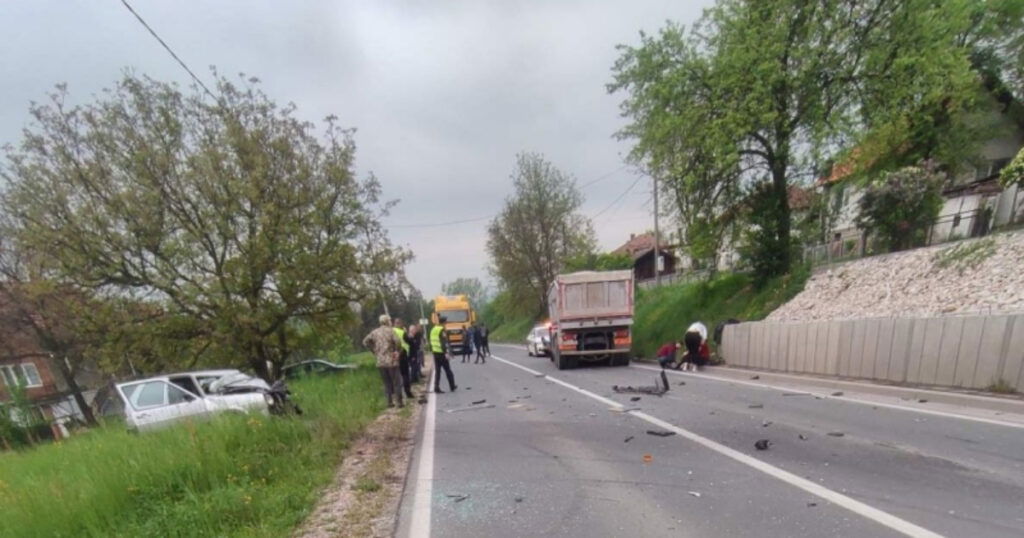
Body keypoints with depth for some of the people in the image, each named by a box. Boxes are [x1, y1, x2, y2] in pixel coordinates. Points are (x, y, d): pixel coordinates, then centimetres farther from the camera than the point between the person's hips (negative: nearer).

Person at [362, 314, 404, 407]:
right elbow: (397, 341, -23)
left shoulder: (374, 332, 7)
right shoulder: (390, 330, -9)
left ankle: (390, 401, 16)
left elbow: (365, 342, 10)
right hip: (391, 361, -5)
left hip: (380, 362, 5)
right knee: (396, 382, 6)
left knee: (387, 382, 15)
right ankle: (400, 401, 9)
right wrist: (397, 351, -5)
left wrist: (374, 351, 13)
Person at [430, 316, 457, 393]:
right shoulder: (442, 330, -13)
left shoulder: (433, 330, 12)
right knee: (448, 371, 5)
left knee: (437, 371, 9)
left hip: (435, 352, 7)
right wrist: (446, 352, -22)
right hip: (441, 353, -7)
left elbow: (431, 341, 16)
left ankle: (436, 387, 3)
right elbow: (443, 343, -20)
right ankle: (452, 386, 14)